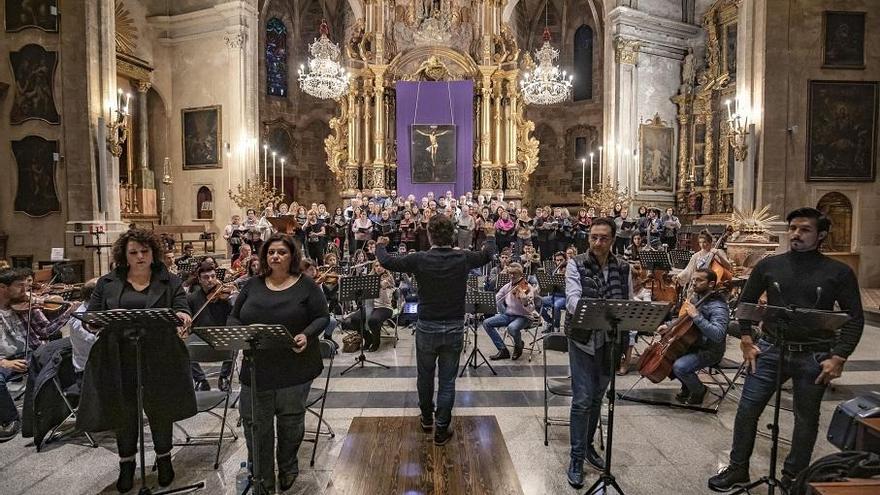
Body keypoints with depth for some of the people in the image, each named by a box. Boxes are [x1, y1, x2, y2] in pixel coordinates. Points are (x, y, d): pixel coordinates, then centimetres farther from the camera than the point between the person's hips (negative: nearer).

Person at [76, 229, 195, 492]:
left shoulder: (170, 282, 3)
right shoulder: (107, 283, 7)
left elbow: (183, 311, -7)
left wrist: (181, 317, -32)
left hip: (159, 361, -1)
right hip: (119, 362, 1)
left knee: (160, 411, 12)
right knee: (124, 413, 12)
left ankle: (164, 458, 33)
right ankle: (127, 463, 33)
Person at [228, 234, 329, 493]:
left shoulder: (306, 285, -3)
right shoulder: (253, 285, 6)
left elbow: (321, 317, -4)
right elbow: (234, 317, 10)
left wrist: (307, 335, -21)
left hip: (295, 368, -2)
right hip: (256, 368, 2)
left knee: (290, 420, 13)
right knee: (255, 424, 5)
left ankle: (288, 469, 37)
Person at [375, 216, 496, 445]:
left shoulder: (419, 260, -14)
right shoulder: (463, 258, -9)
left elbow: (387, 261, -1)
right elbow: (487, 255, 12)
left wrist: (380, 245, 21)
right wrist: (491, 237, 34)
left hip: (426, 328, 0)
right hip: (454, 329, 1)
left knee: (425, 376, 20)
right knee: (447, 381, 10)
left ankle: (426, 418, 38)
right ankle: (442, 429, 17)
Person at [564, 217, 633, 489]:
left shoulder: (623, 268, 3)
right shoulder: (576, 264, -8)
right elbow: (572, 298, -21)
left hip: (610, 341, 4)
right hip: (583, 340, -4)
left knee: (597, 398, 17)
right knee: (582, 400, -4)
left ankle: (588, 445, 35)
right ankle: (577, 457, 9)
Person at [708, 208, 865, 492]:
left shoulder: (839, 272, -2)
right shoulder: (769, 266, 3)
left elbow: (854, 318, 0)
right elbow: (746, 302, 12)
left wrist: (839, 357, -8)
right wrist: (747, 341, 4)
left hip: (816, 357, -1)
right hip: (771, 349, 1)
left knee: (806, 419, 12)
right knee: (747, 409, 1)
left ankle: (793, 476, 31)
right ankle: (738, 470, 18)